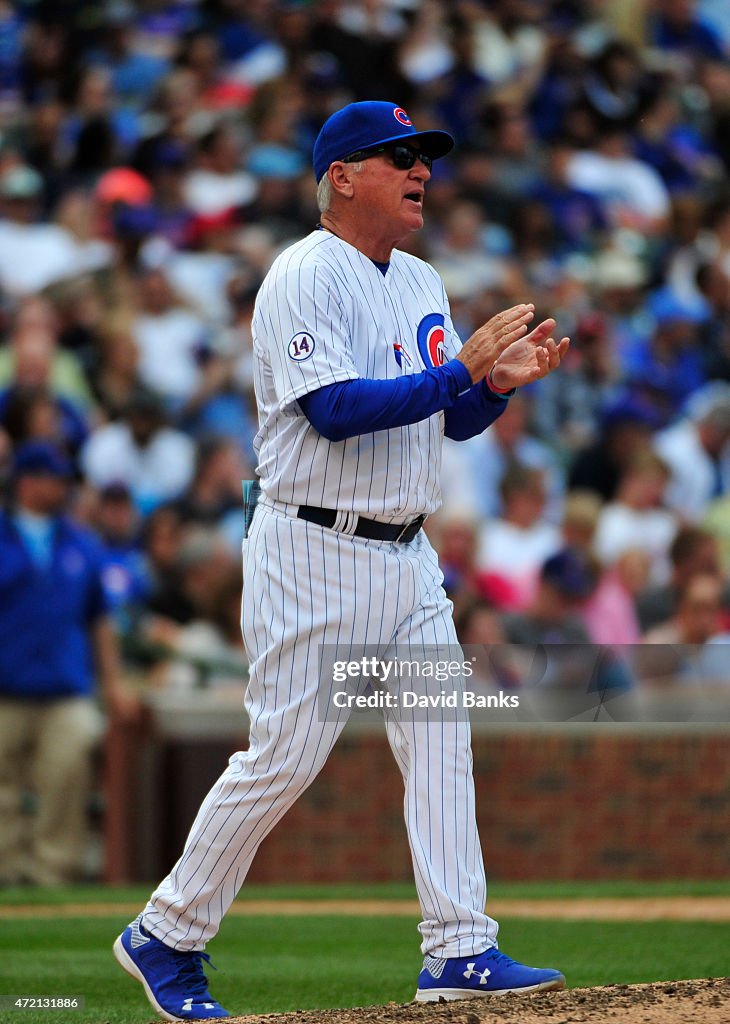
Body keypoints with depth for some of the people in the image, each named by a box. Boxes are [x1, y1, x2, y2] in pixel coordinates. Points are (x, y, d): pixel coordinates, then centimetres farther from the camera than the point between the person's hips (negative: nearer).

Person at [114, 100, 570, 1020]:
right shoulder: (304, 278, -12)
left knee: (440, 740, 0)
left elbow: (456, 420, 17)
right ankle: (166, 936, 8)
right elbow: (338, 410, -23)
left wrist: (505, 377, -4)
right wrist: (462, 368, -24)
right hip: (314, 554, -8)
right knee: (285, 754, -6)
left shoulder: (421, 284, 15)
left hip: (405, 557, 8)